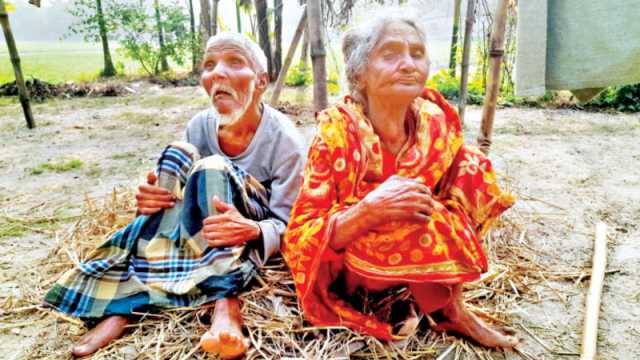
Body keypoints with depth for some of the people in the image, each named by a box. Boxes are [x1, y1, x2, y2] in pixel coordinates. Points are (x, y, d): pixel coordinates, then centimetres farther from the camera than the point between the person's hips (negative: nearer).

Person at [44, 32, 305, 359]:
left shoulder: (284, 138, -18)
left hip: (254, 238, -4)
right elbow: (186, 192, 2)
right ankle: (124, 303, -28)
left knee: (212, 170, -29)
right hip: (202, 229, 5)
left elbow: (287, 225, -16)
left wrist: (251, 230, -39)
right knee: (178, 156, -22)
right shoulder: (199, 126, -5)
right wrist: (154, 199, -22)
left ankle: (224, 302, -39)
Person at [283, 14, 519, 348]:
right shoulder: (336, 133, -23)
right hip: (346, 270, -4)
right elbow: (301, 239, -21)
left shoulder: (436, 123, -12)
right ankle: (450, 310, -6)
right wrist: (368, 210, -38)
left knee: (472, 167, -11)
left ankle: (447, 300, -10)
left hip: (419, 262, 5)